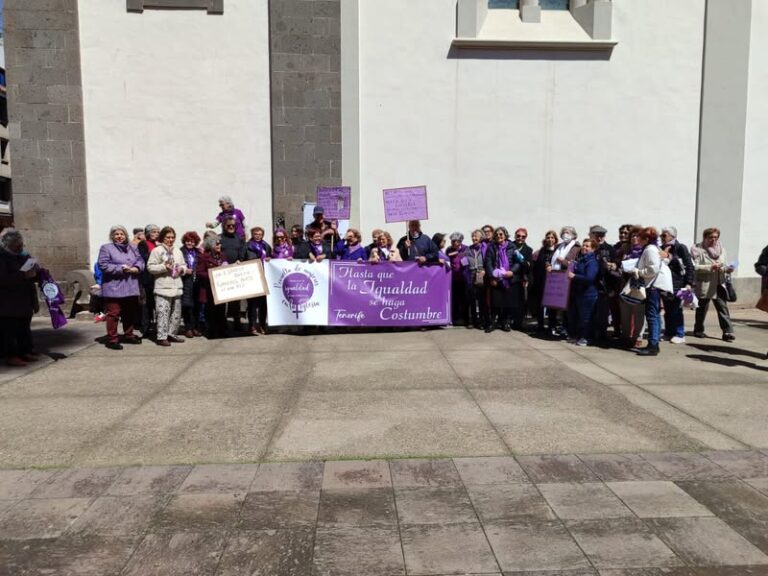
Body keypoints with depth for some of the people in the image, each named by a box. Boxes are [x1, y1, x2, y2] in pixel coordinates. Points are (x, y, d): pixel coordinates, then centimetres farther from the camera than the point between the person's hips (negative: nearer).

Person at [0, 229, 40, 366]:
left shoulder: (24, 255, 12)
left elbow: (36, 271, 22)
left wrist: (35, 272, 2)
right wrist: (23, 276, -26)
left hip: (25, 301, 7)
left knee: (25, 328, 13)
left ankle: (26, 352, 21)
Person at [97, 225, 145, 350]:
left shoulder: (132, 248, 16)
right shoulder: (106, 248, -2)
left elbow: (140, 261, 8)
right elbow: (103, 265, -12)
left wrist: (136, 268, -13)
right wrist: (121, 269, -18)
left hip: (131, 287, 6)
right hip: (113, 288, -6)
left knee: (130, 313, 15)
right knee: (113, 313, -5)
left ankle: (129, 335, 29)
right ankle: (112, 339, 2)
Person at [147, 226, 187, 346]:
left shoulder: (177, 251, 16)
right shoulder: (157, 251, -2)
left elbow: (184, 265, 21)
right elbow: (150, 267, -8)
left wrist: (182, 269, -1)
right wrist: (164, 267, -18)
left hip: (177, 287, 7)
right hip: (163, 288, -6)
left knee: (176, 313, 11)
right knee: (163, 313, -8)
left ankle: (171, 334, 24)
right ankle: (161, 337, -2)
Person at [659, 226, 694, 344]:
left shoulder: (681, 248, -5)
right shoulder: (662, 248, 11)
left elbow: (689, 266, -7)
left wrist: (688, 283, -13)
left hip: (677, 284, -5)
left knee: (677, 310, -1)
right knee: (667, 310, 10)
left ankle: (680, 335, 7)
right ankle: (668, 333, 18)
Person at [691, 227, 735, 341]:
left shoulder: (721, 249, 12)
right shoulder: (698, 249, -5)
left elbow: (724, 265, 15)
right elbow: (694, 267, -14)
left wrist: (728, 268, -7)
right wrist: (710, 267, -22)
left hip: (719, 285, 4)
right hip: (704, 285, -4)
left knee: (723, 308, -2)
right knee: (702, 308, 9)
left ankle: (728, 332, -2)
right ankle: (698, 330, 23)